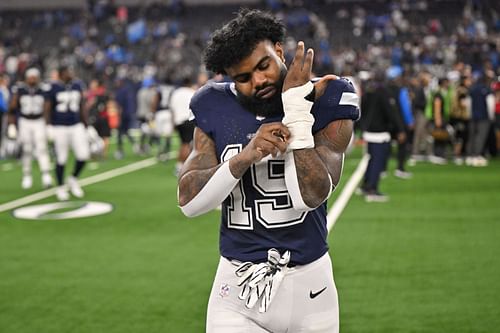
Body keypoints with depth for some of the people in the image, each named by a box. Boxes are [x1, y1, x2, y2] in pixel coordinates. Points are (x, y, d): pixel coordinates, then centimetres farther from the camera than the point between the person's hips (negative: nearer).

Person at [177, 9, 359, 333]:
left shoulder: (323, 105, -7)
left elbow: (310, 196, -19)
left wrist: (296, 108, -20)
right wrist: (245, 157, -20)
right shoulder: (217, 110, 0)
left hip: (307, 283, -1)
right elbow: (188, 202, -7)